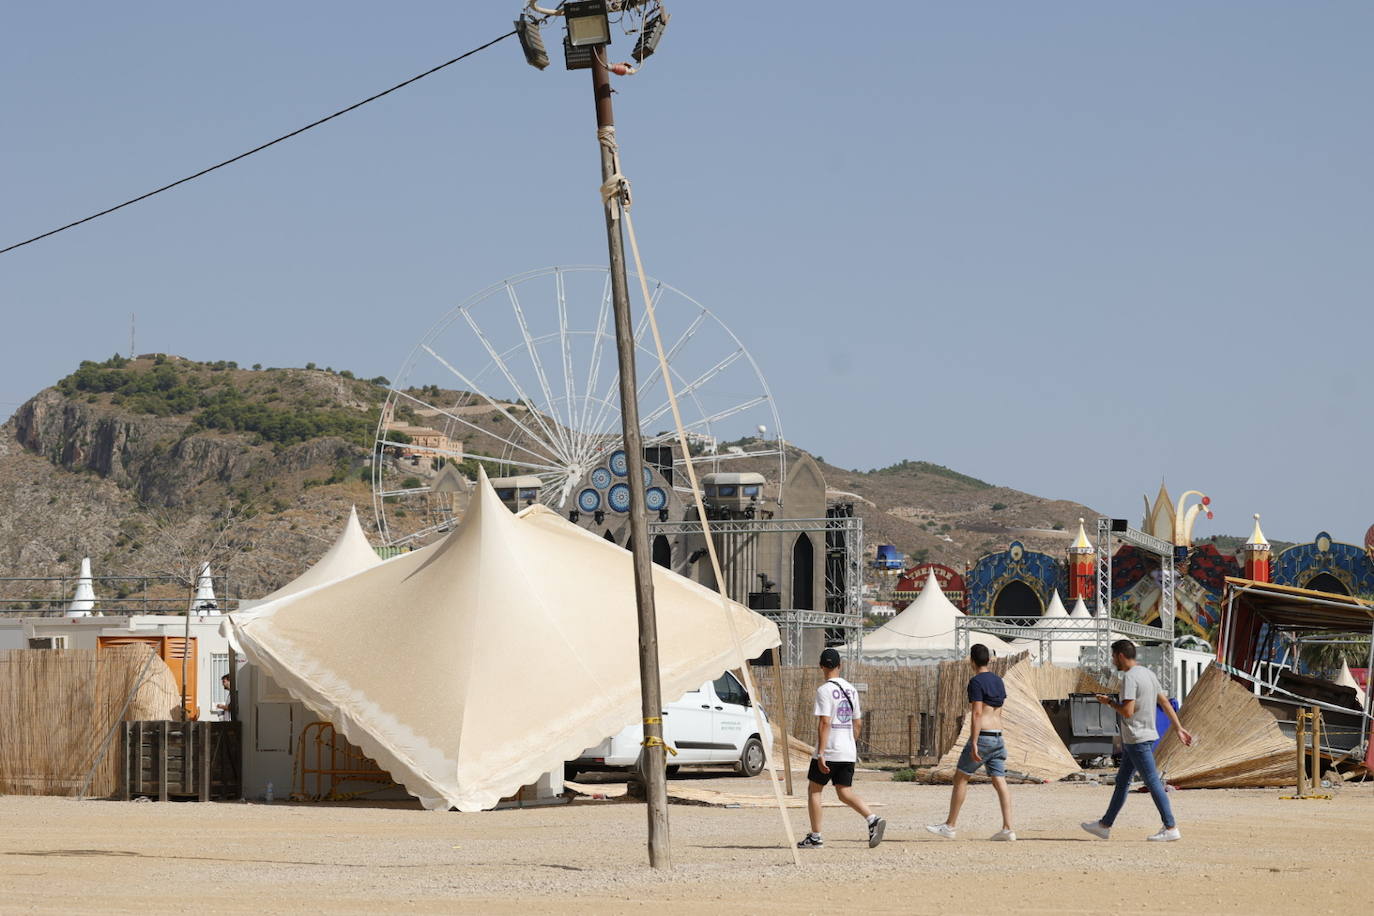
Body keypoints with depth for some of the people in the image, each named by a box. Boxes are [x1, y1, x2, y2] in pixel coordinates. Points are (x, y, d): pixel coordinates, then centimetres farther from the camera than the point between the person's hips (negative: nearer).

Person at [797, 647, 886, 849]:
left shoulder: (825, 690, -11)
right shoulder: (850, 689, 11)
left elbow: (824, 722, -18)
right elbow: (858, 723, 16)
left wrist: (820, 754, -20)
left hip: (829, 751, -6)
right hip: (848, 752, 6)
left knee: (814, 789, 8)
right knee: (845, 793, 8)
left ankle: (815, 837, 8)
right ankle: (873, 820, -14)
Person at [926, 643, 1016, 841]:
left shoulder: (976, 681, -11)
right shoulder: (998, 681, 14)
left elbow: (977, 713, -17)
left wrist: (973, 744, -19)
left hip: (982, 736, -7)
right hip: (998, 736, 7)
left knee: (960, 778, 4)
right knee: (1000, 782, 2)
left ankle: (949, 826, 7)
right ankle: (1008, 828, -7)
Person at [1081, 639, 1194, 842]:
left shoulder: (1129, 677, -18)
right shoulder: (1148, 674, 12)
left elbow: (1128, 711, -24)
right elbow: (1165, 703, 14)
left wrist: (1109, 702, -7)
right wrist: (1179, 728, 15)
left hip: (1137, 740, -10)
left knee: (1153, 783, -6)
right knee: (1122, 781, 17)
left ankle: (1171, 828, -5)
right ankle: (1105, 825, 25)